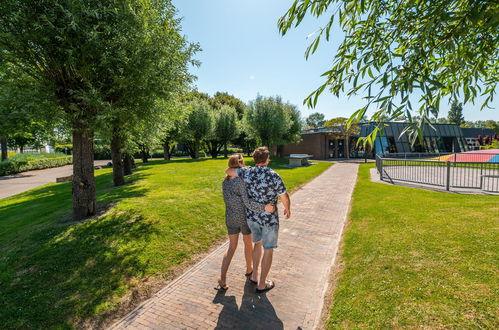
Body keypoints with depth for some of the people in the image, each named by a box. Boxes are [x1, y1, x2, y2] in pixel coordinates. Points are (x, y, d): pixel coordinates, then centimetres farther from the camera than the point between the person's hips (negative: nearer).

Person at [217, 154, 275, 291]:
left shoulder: (225, 182, 0)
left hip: (230, 218, 5)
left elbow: (229, 200, 6)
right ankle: (249, 269, 43)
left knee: (232, 247, 15)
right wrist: (264, 207, -29)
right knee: (248, 242, 22)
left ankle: (222, 279, 6)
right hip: (245, 218, -5)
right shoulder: (242, 180, -22)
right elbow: (247, 202, -27)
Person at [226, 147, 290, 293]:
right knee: (268, 250, 12)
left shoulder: (247, 172, -10)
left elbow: (228, 171, 2)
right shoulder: (274, 176, -20)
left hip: (252, 216, 5)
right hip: (269, 218, -5)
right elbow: (285, 197, -10)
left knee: (258, 243, 27)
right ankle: (262, 284, 24)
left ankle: (254, 275, 36)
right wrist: (288, 209, 10)